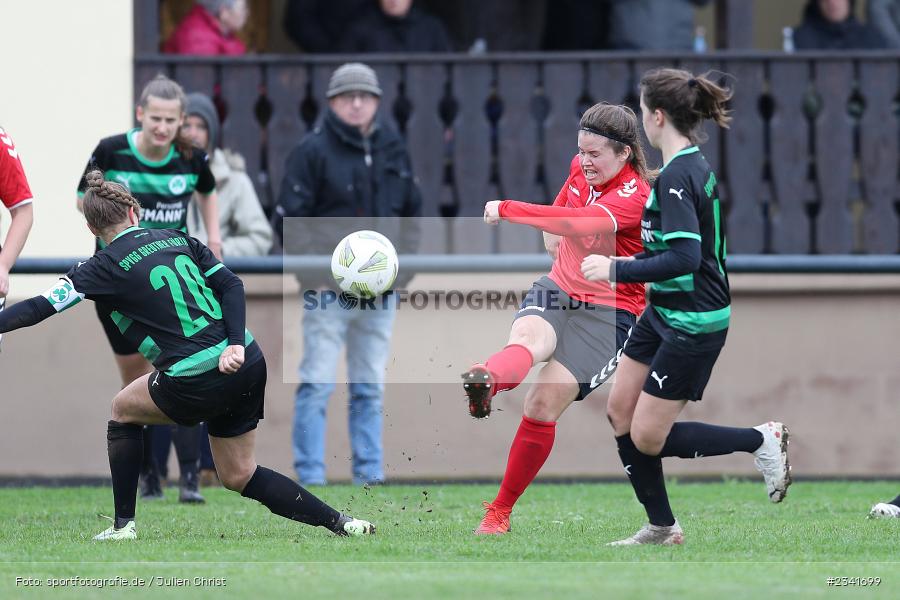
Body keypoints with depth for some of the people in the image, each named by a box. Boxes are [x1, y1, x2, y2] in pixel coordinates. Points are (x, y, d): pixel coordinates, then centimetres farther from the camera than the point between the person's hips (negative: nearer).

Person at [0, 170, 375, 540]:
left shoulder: (105, 267, -3)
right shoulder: (177, 239, 14)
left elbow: (40, 308, -6)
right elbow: (231, 284, 4)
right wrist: (235, 345, -5)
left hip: (199, 383, -6)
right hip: (249, 364, 6)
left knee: (123, 410, 24)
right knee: (240, 476, 19)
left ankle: (123, 525, 22)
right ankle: (341, 523, 9)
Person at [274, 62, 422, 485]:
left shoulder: (393, 150, 12)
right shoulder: (313, 151, -5)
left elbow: (412, 212, 21)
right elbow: (289, 218, -7)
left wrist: (402, 267, 9)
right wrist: (313, 272, -13)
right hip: (330, 289, -5)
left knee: (371, 388, 9)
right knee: (317, 384, -7)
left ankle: (370, 474, 14)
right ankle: (310, 477, -5)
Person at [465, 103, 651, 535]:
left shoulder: (635, 195, -20)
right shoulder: (581, 167, 4)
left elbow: (583, 223, -40)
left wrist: (509, 210, -44)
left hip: (609, 311, -5)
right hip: (558, 289, 5)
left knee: (545, 401, -17)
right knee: (527, 337, -33)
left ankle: (500, 511, -3)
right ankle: (485, 382, -70)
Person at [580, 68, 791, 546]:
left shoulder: (678, 176, -23)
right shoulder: (693, 165, 8)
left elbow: (684, 259, -31)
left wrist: (617, 270, -24)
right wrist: (629, 263, 22)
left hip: (692, 324, -10)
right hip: (664, 314, 10)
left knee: (647, 438, -4)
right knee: (619, 411, 10)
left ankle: (762, 440, 9)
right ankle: (661, 528, 18)